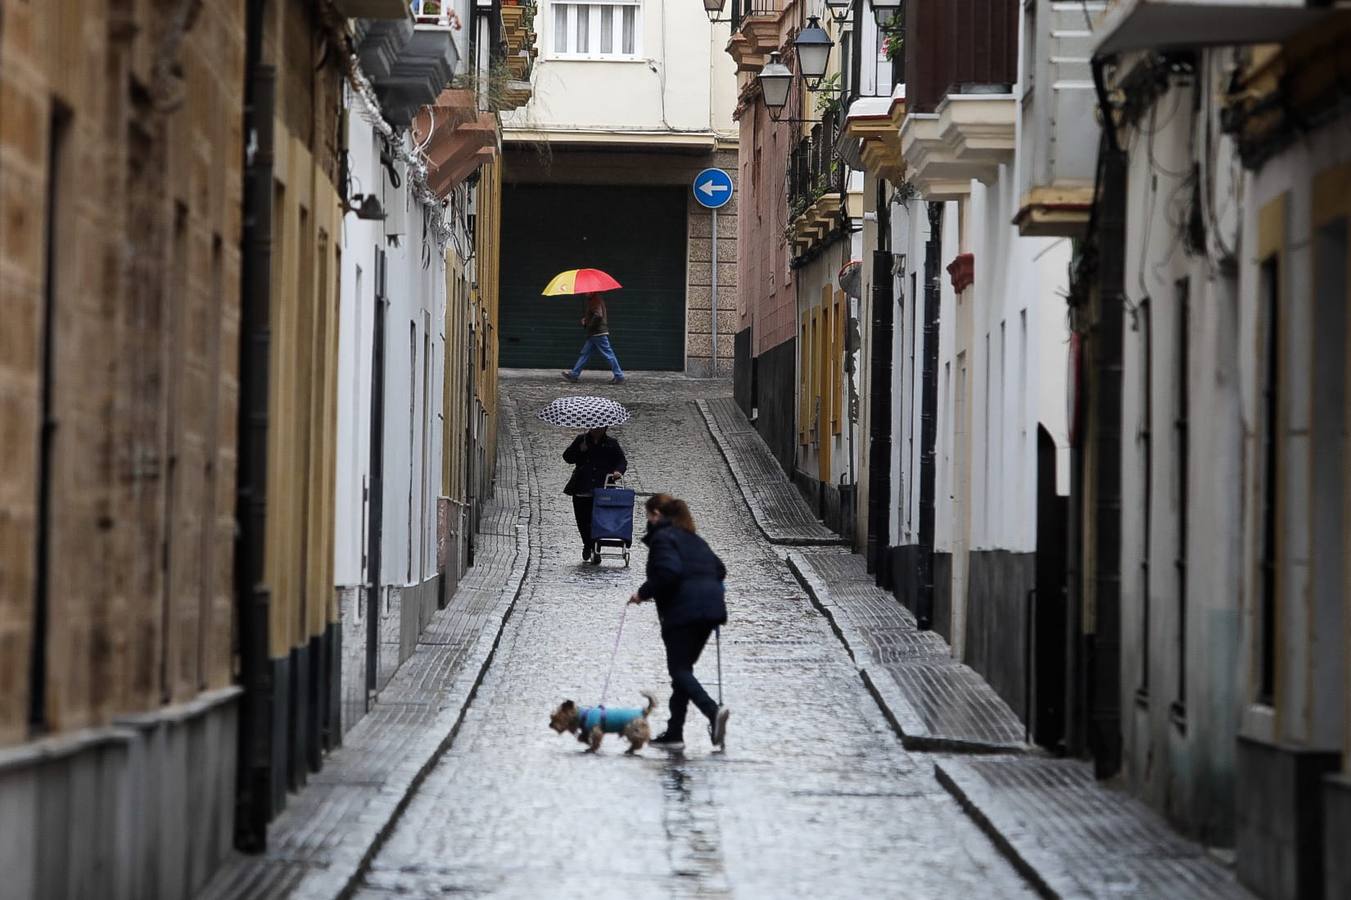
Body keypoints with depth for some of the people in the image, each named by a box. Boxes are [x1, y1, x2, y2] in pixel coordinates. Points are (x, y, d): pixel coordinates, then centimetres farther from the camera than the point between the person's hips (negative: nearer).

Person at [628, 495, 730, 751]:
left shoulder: (662, 537, -4)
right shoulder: (693, 538, 22)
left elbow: (668, 571, -19)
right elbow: (720, 570, 20)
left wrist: (643, 593, -8)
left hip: (682, 611, -8)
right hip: (710, 608, 8)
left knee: (679, 670, -6)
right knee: (683, 668, 13)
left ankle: (713, 710, -29)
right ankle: (674, 732, 13)